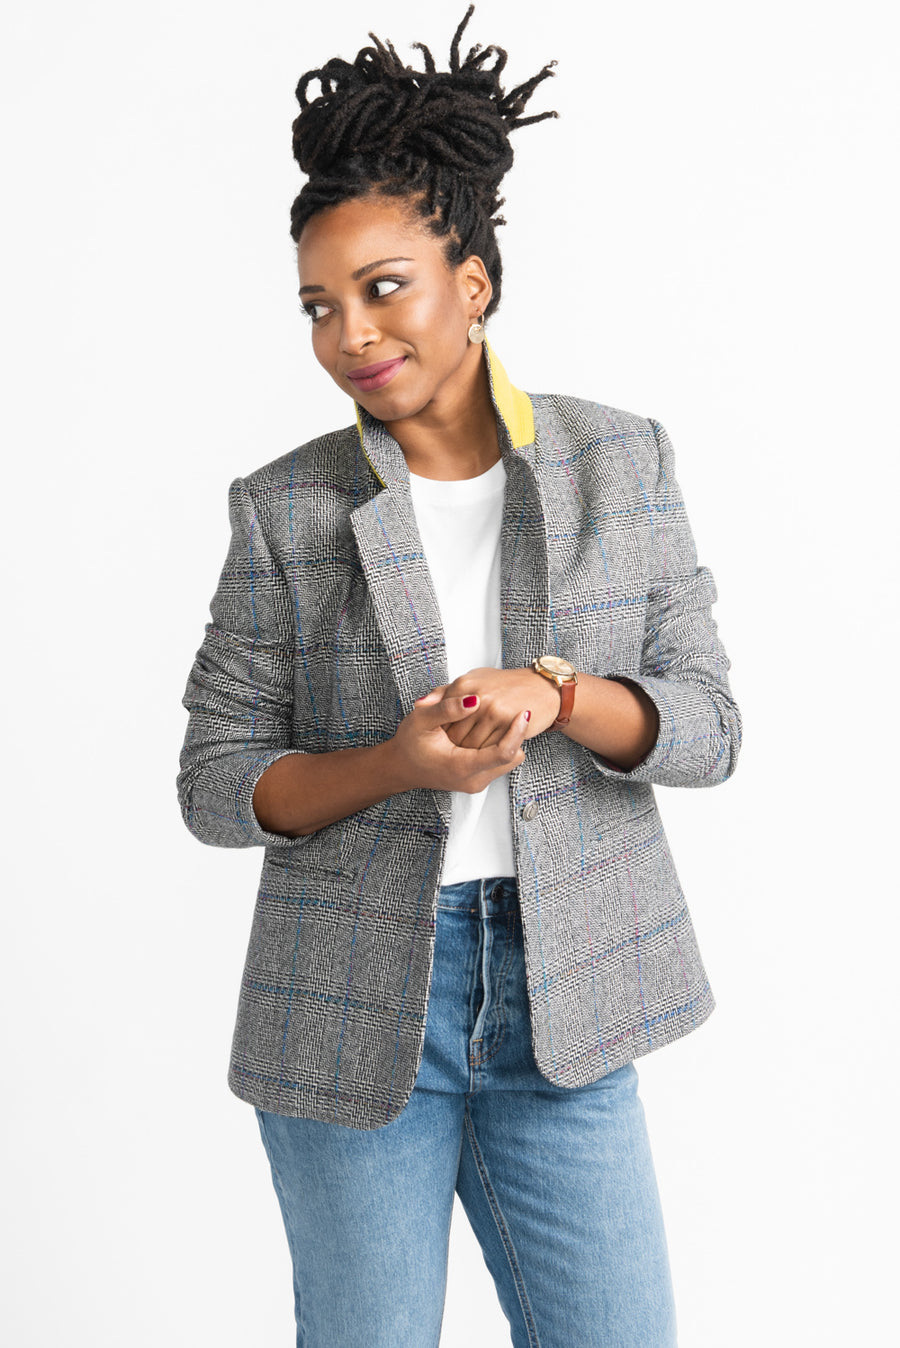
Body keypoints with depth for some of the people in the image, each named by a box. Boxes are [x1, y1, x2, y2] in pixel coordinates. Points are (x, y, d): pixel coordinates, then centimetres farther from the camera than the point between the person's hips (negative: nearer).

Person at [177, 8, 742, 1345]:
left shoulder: (624, 461, -1)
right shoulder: (287, 508, -4)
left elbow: (707, 727, -1)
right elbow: (218, 782, -2)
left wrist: (554, 693, -21)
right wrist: (398, 764, -20)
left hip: (559, 996, 1)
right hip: (353, 1007, -1)